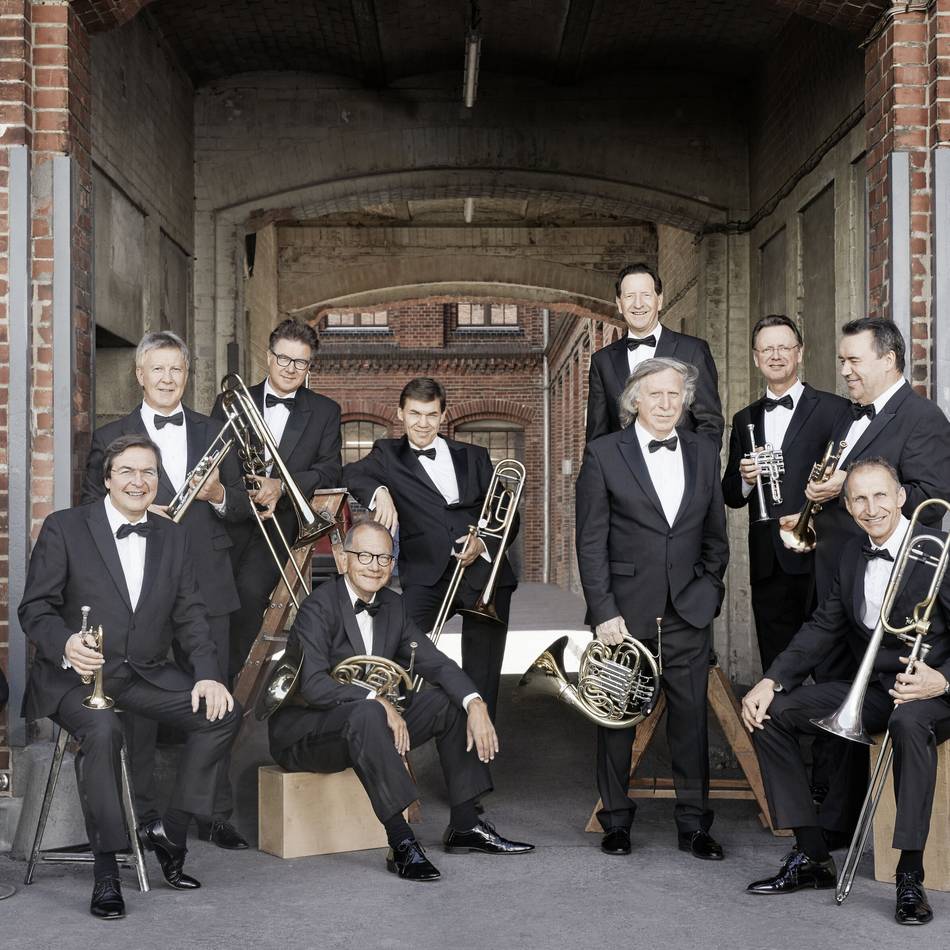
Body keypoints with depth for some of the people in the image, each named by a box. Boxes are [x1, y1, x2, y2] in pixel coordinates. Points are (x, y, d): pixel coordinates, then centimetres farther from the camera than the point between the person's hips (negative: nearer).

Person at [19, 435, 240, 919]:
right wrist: (65, 643, -27)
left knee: (223, 712, -17)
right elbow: (35, 608, -5)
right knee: (101, 730, -35)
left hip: (146, 674, 5)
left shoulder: (173, 537, 12)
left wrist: (208, 675, -8)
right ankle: (105, 868, -22)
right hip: (76, 674, -4)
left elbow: (190, 614, 8)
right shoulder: (64, 528, -1)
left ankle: (170, 829, -3)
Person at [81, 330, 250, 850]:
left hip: (207, 586, 2)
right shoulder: (110, 437, 6)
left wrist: (219, 495, -8)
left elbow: (242, 509, 14)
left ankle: (215, 815, 13)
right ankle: (144, 815, 14)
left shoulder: (215, 433, 14)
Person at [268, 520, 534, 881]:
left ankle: (464, 824, 0)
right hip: (302, 735, -8)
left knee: (450, 698, -1)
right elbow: (312, 685, -28)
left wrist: (475, 704, -16)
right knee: (366, 713, -38)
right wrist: (377, 701, -31)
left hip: (366, 726, 8)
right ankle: (401, 844, -38)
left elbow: (435, 663, 1)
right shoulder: (319, 607, -17)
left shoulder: (393, 606, 7)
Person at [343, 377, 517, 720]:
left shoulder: (474, 457, 18)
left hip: (484, 570, 2)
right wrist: (380, 491, -24)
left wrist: (484, 544, -5)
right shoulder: (389, 455, 15)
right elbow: (351, 473, -4)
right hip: (429, 572, -2)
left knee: (481, 680, -1)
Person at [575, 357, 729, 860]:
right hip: (625, 611, -2)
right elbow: (591, 542, -5)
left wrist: (708, 586, 7)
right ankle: (616, 819, 21)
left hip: (688, 611, 3)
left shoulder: (703, 452, 9)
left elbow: (715, 532, 17)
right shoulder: (603, 454, -3)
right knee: (617, 719, 7)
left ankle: (694, 824, 16)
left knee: (691, 718, 4)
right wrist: (604, 611, -10)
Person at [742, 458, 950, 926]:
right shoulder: (852, 555, 8)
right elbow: (823, 628, 8)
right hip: (873, 689, 7)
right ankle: (812, 855, -2)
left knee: (909, 720, -41)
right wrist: (771, 682, -5)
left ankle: (910, 874, -30)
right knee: (770, 713, -6)